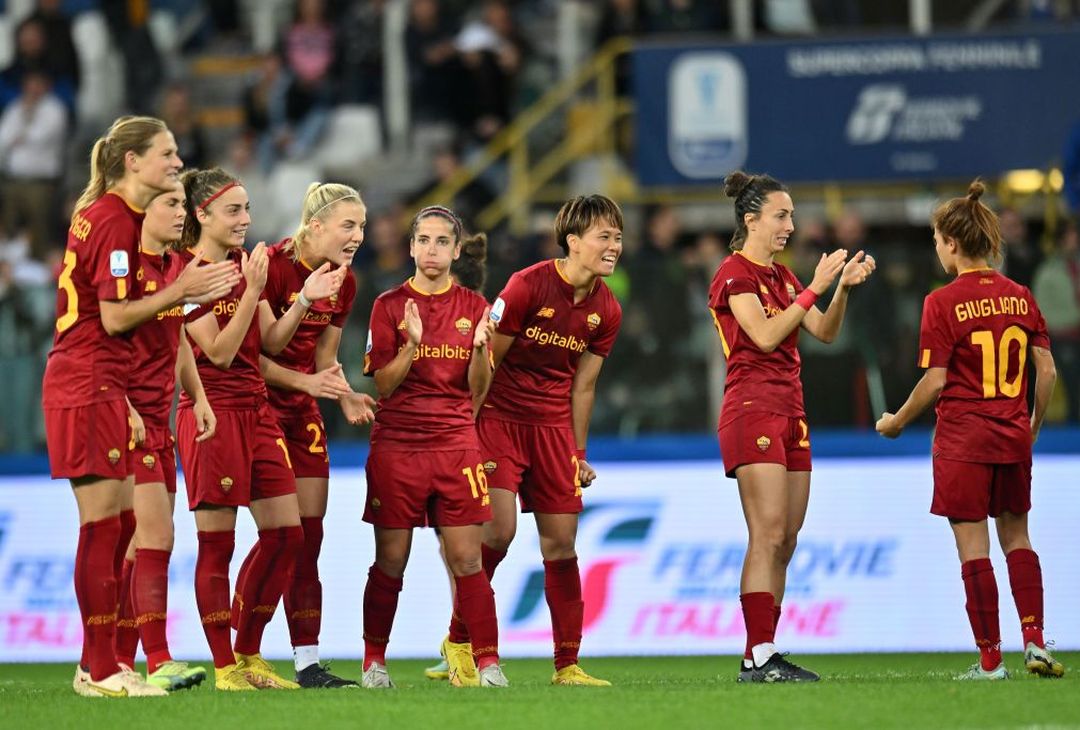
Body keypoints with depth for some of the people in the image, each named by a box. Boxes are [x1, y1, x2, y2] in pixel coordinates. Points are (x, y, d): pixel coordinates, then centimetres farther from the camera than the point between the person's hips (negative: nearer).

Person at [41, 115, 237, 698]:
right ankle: (102, 670, -5)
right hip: (90, 385, -10)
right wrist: (180, 290, -15)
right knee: (104, 526, -8)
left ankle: (98, 664, 13)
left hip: (102, 383, 10)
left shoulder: (100, 214, 17)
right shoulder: (116, 221, -13)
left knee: (120, 526, 10)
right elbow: (115, 317, -17)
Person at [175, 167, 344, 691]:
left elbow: (271, 342, 11)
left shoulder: (243, 264, 14)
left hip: (256, 411, 8)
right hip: (213, 412, -8)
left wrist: (304, 299, -3)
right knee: (217, 544, -4)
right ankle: (225, 667, 1)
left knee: (286, 535, 6)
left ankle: (249, 654, 16)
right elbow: (220, 352, -16)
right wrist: (253, 290, -20)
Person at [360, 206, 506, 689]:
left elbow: (476, 390, 5)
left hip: (455, 444, 1)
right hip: (397, 445, -1)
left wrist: (480, 347, -13)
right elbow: (382, 384, -3)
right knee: (390, 561, 0)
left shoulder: (473, 307, 8)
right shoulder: (390, 306, 3)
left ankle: (487, 663, -3)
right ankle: (374, 663, 11)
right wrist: (412, 345, -18)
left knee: (466, 559, -5)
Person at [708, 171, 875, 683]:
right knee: (768, 535, -15)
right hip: (752, 408, -9)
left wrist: (844, 286, -1)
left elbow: (825, 332, 14)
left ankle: (764, 654, 6)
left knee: (785, 541, 5)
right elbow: (765, 334, -19)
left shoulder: (781, 275, 18)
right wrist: (814, 288, -19)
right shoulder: (735, 274, -7)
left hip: (789, 414, 9)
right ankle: (758, 657, -17)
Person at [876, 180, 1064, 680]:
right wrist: (1034, 427, 18)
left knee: (973, 547, 1)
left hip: (962, 440, -5)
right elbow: (1046, 371, 4)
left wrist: (896, 422, 1)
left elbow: (936, 381, -13)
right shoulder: (1019, 296, 3)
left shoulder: (944, 303, -12)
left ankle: (990, 658, 1)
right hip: (1013, 438, 5)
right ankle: (1034, 640, 3)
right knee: (1016, 536, 17)